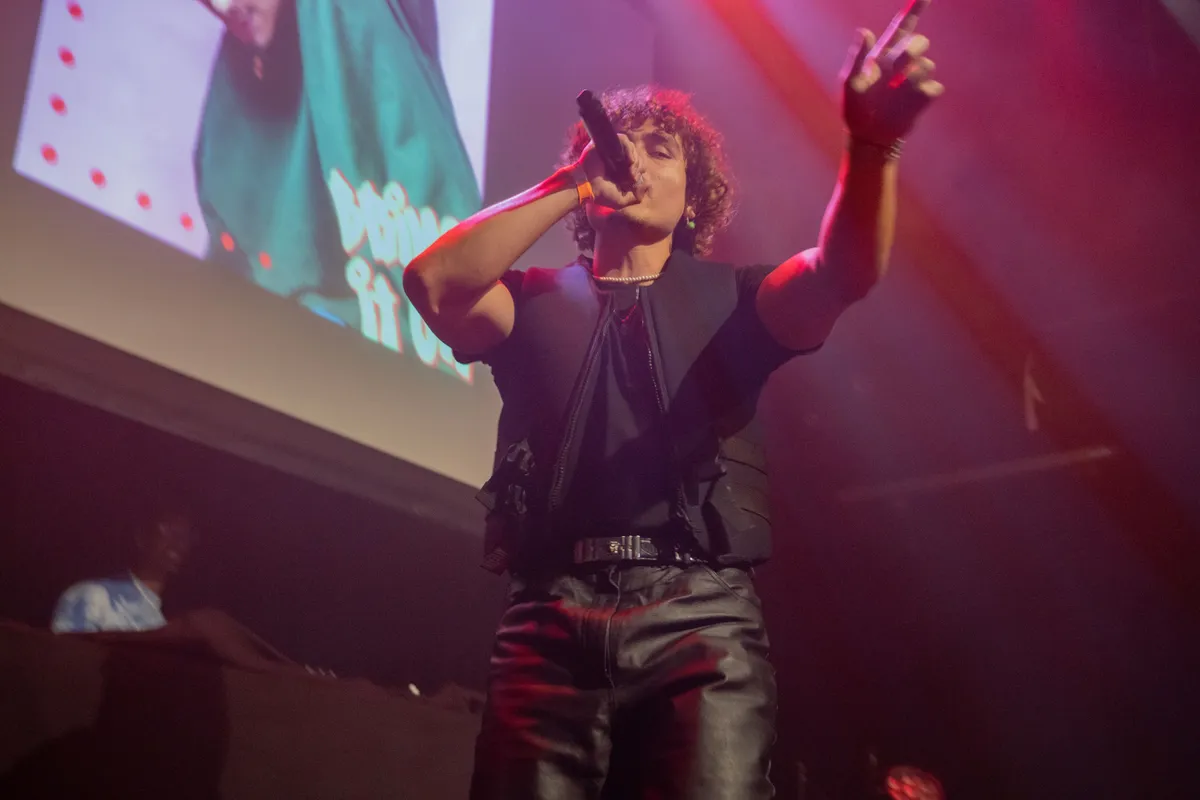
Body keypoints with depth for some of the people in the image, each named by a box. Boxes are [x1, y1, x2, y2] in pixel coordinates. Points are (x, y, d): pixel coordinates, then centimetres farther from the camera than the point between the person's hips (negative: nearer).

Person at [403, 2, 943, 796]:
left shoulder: (727, 299, 20)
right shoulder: (537, 300, 20)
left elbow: (840, 274, 0)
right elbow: (434, 281, 0)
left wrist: (871, 144, -19)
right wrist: (573, 179, 5)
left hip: (700, 613, 0)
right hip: (552, 619, 1)